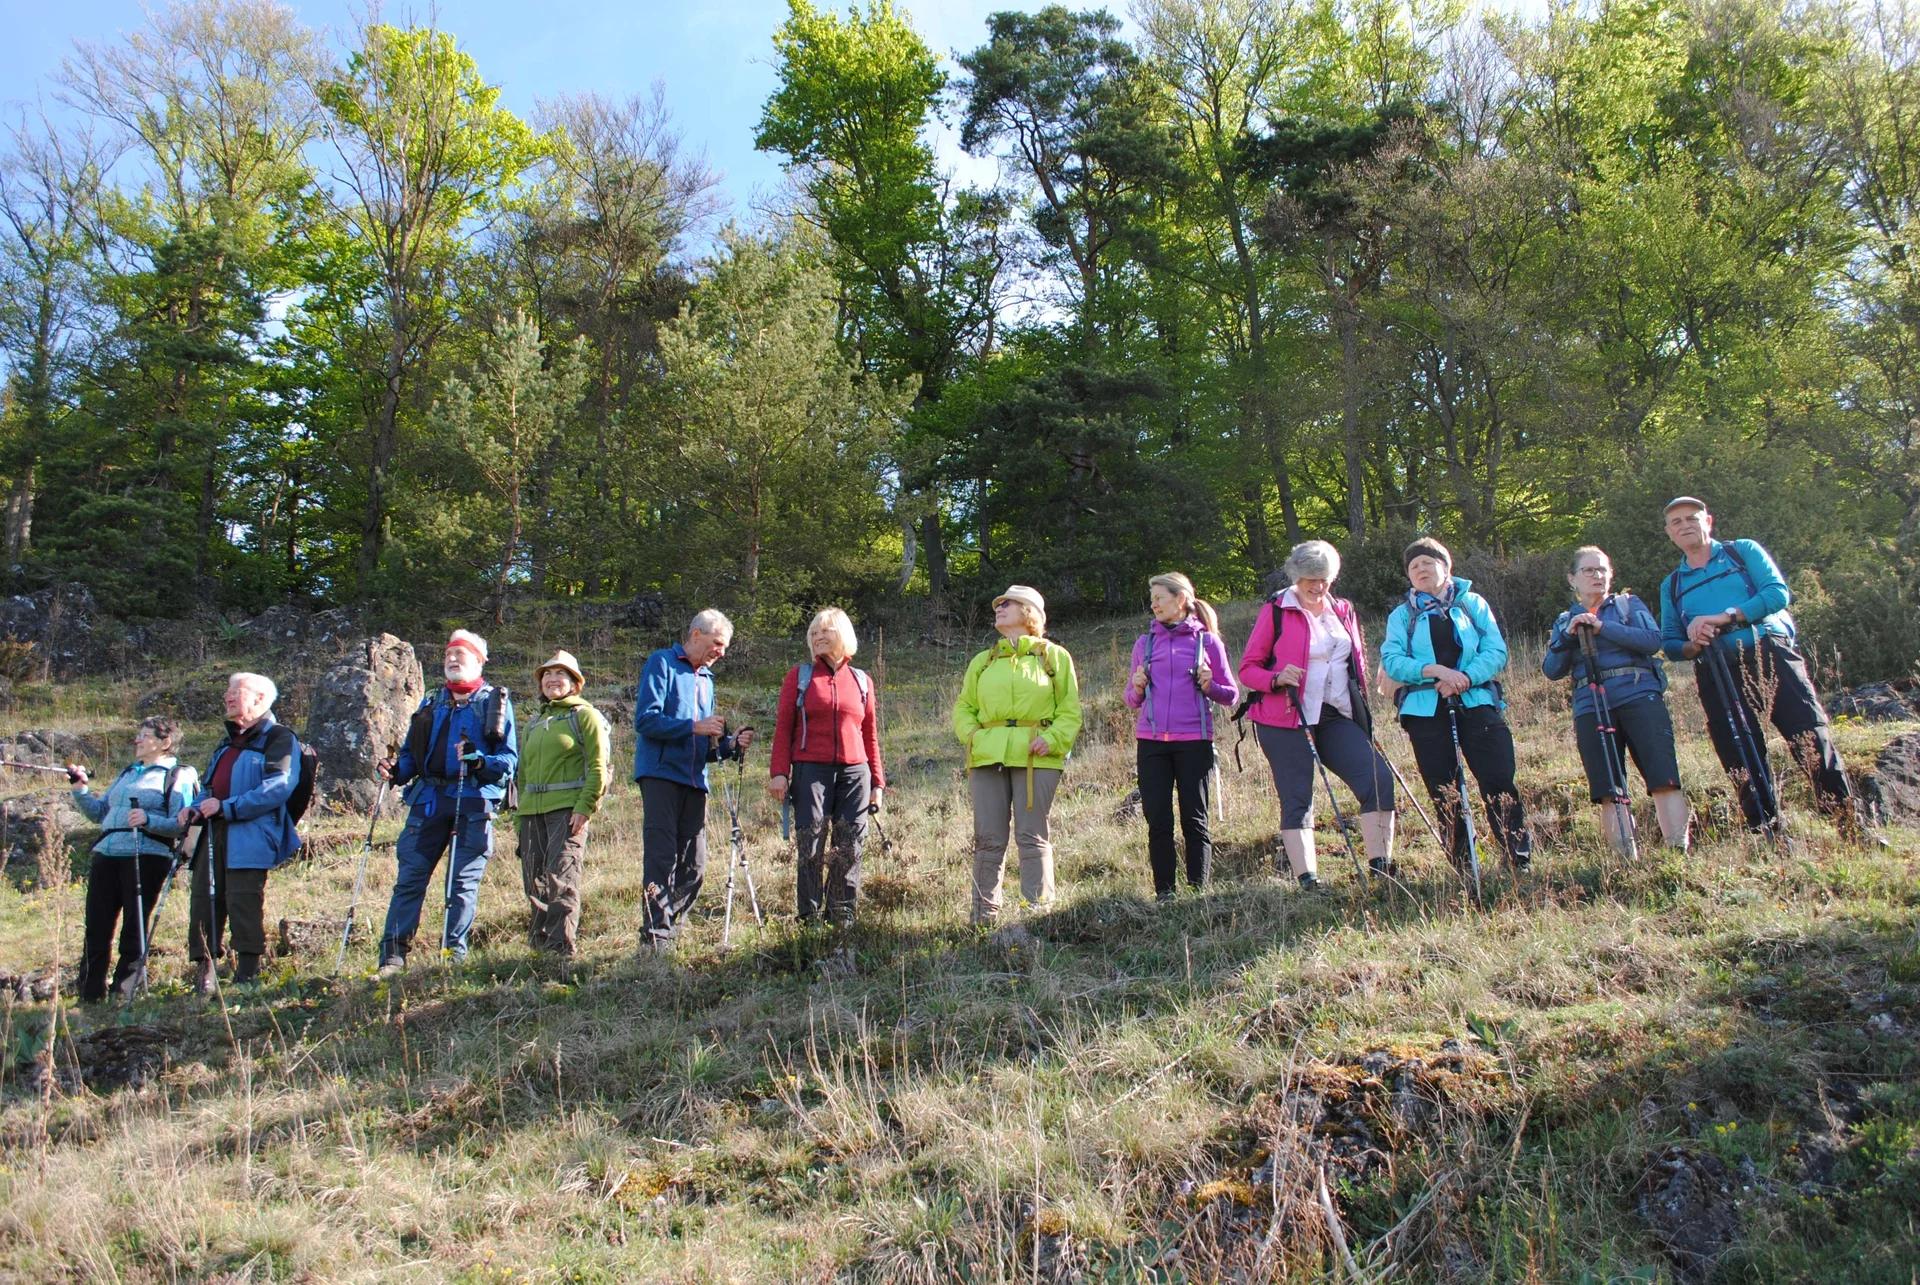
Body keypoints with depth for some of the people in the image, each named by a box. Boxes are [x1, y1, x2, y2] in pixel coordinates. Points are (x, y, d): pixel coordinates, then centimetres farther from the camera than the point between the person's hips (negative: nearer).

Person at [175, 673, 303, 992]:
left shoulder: (279, 738, -1)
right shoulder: (228, 743, 28)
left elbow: (278, 787, -15)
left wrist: (227, 807, -20)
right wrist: (195, 809, 11)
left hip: (250, 838, -8)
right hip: (216, 834, 8)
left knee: (243, 904, -11)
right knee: (204, 902, 5)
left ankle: (247, 975, -6)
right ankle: (202, 974, 12)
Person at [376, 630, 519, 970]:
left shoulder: (495, 701, 8)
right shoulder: (431, 703, 21)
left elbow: (510, 757, 0)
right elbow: (411, 752, 22)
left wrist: (481, 762, -19)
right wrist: (396, 770, 0)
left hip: (474, 801, -4)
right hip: (427, 799, 4)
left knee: (464, 881, -2)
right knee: (410, 877, -1)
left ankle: (454, 953, 5)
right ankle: (393, 954, 2)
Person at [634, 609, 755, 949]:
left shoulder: (706, 679, 23)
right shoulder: (662, 663, 2)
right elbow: (645, 719, -11)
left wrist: (731, 744, 3)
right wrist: (694, 727, -15)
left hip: (695, 780, 7)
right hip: (661, 774, -7)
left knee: (694, 867, 4)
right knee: (662, 859, -11)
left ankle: (670, 927, 13)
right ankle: (656, 935, -11)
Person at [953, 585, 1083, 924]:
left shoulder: (1054, 656, 9)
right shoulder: (982, 661, 20)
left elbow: (1071, 709, 5)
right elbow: (963, 707, 19)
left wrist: (1052, 739, -11)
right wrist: (972, 735, -1)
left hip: (1035, 758, -3)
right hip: (987, 757, 3)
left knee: (1032, 837, -4)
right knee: (988, 839, 2)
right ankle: (984, 915, 9)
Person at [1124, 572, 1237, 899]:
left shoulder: (1207, 641, 5)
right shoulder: (1144, 642, 13)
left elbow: (1231, 696, 7)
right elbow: (1131, 699, 17)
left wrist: (1209, 686, -13)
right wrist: (1137, 688, -4)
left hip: (1194, 741, -2)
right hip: (1151, 741, 2)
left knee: (1194, 819, 1)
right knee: (1158, 820, 0)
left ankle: (1198, 890, 7)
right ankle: (1164, 893, 7)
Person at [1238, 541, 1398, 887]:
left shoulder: (1343, 611, 15)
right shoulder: (1275, 611, -1)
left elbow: (1358, 661, 25)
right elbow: (1248, 667, -2)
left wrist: (1362, 709, 13)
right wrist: (1277, 678, -21)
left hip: (1336, 718, 5)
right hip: (1287, 719, -5)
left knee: (1379, 778, -8)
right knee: (1297, 799, -4)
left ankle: (1380, 866, -2)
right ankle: (1307, 880, -2)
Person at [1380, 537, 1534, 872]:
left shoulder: (1473, 604, 13)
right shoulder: (1402, 615, 12)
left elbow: (1496, 651, 1)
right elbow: (1391, 660, -3)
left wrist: (1465, 676, -17)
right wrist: (1435, 671, -18)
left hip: (1477, 702, -1)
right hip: (1425, 709, 1)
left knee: (1499, 782, -11)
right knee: (1445, 794, 3)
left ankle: (1521, 861, -3)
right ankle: (1462, 867, 11)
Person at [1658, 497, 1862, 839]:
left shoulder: (1743, 551, 13)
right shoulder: (1671, 585, 20)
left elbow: (1778, 592, -3)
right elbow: (1669, 641, 16)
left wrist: (1723, 617, -14)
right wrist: (1691, 646, -8)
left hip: (1771, 655, -2)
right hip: (1717, 675, 3)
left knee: (1814, 741, -11)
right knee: (1743, 762, 0)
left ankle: (1853, 830, -6)